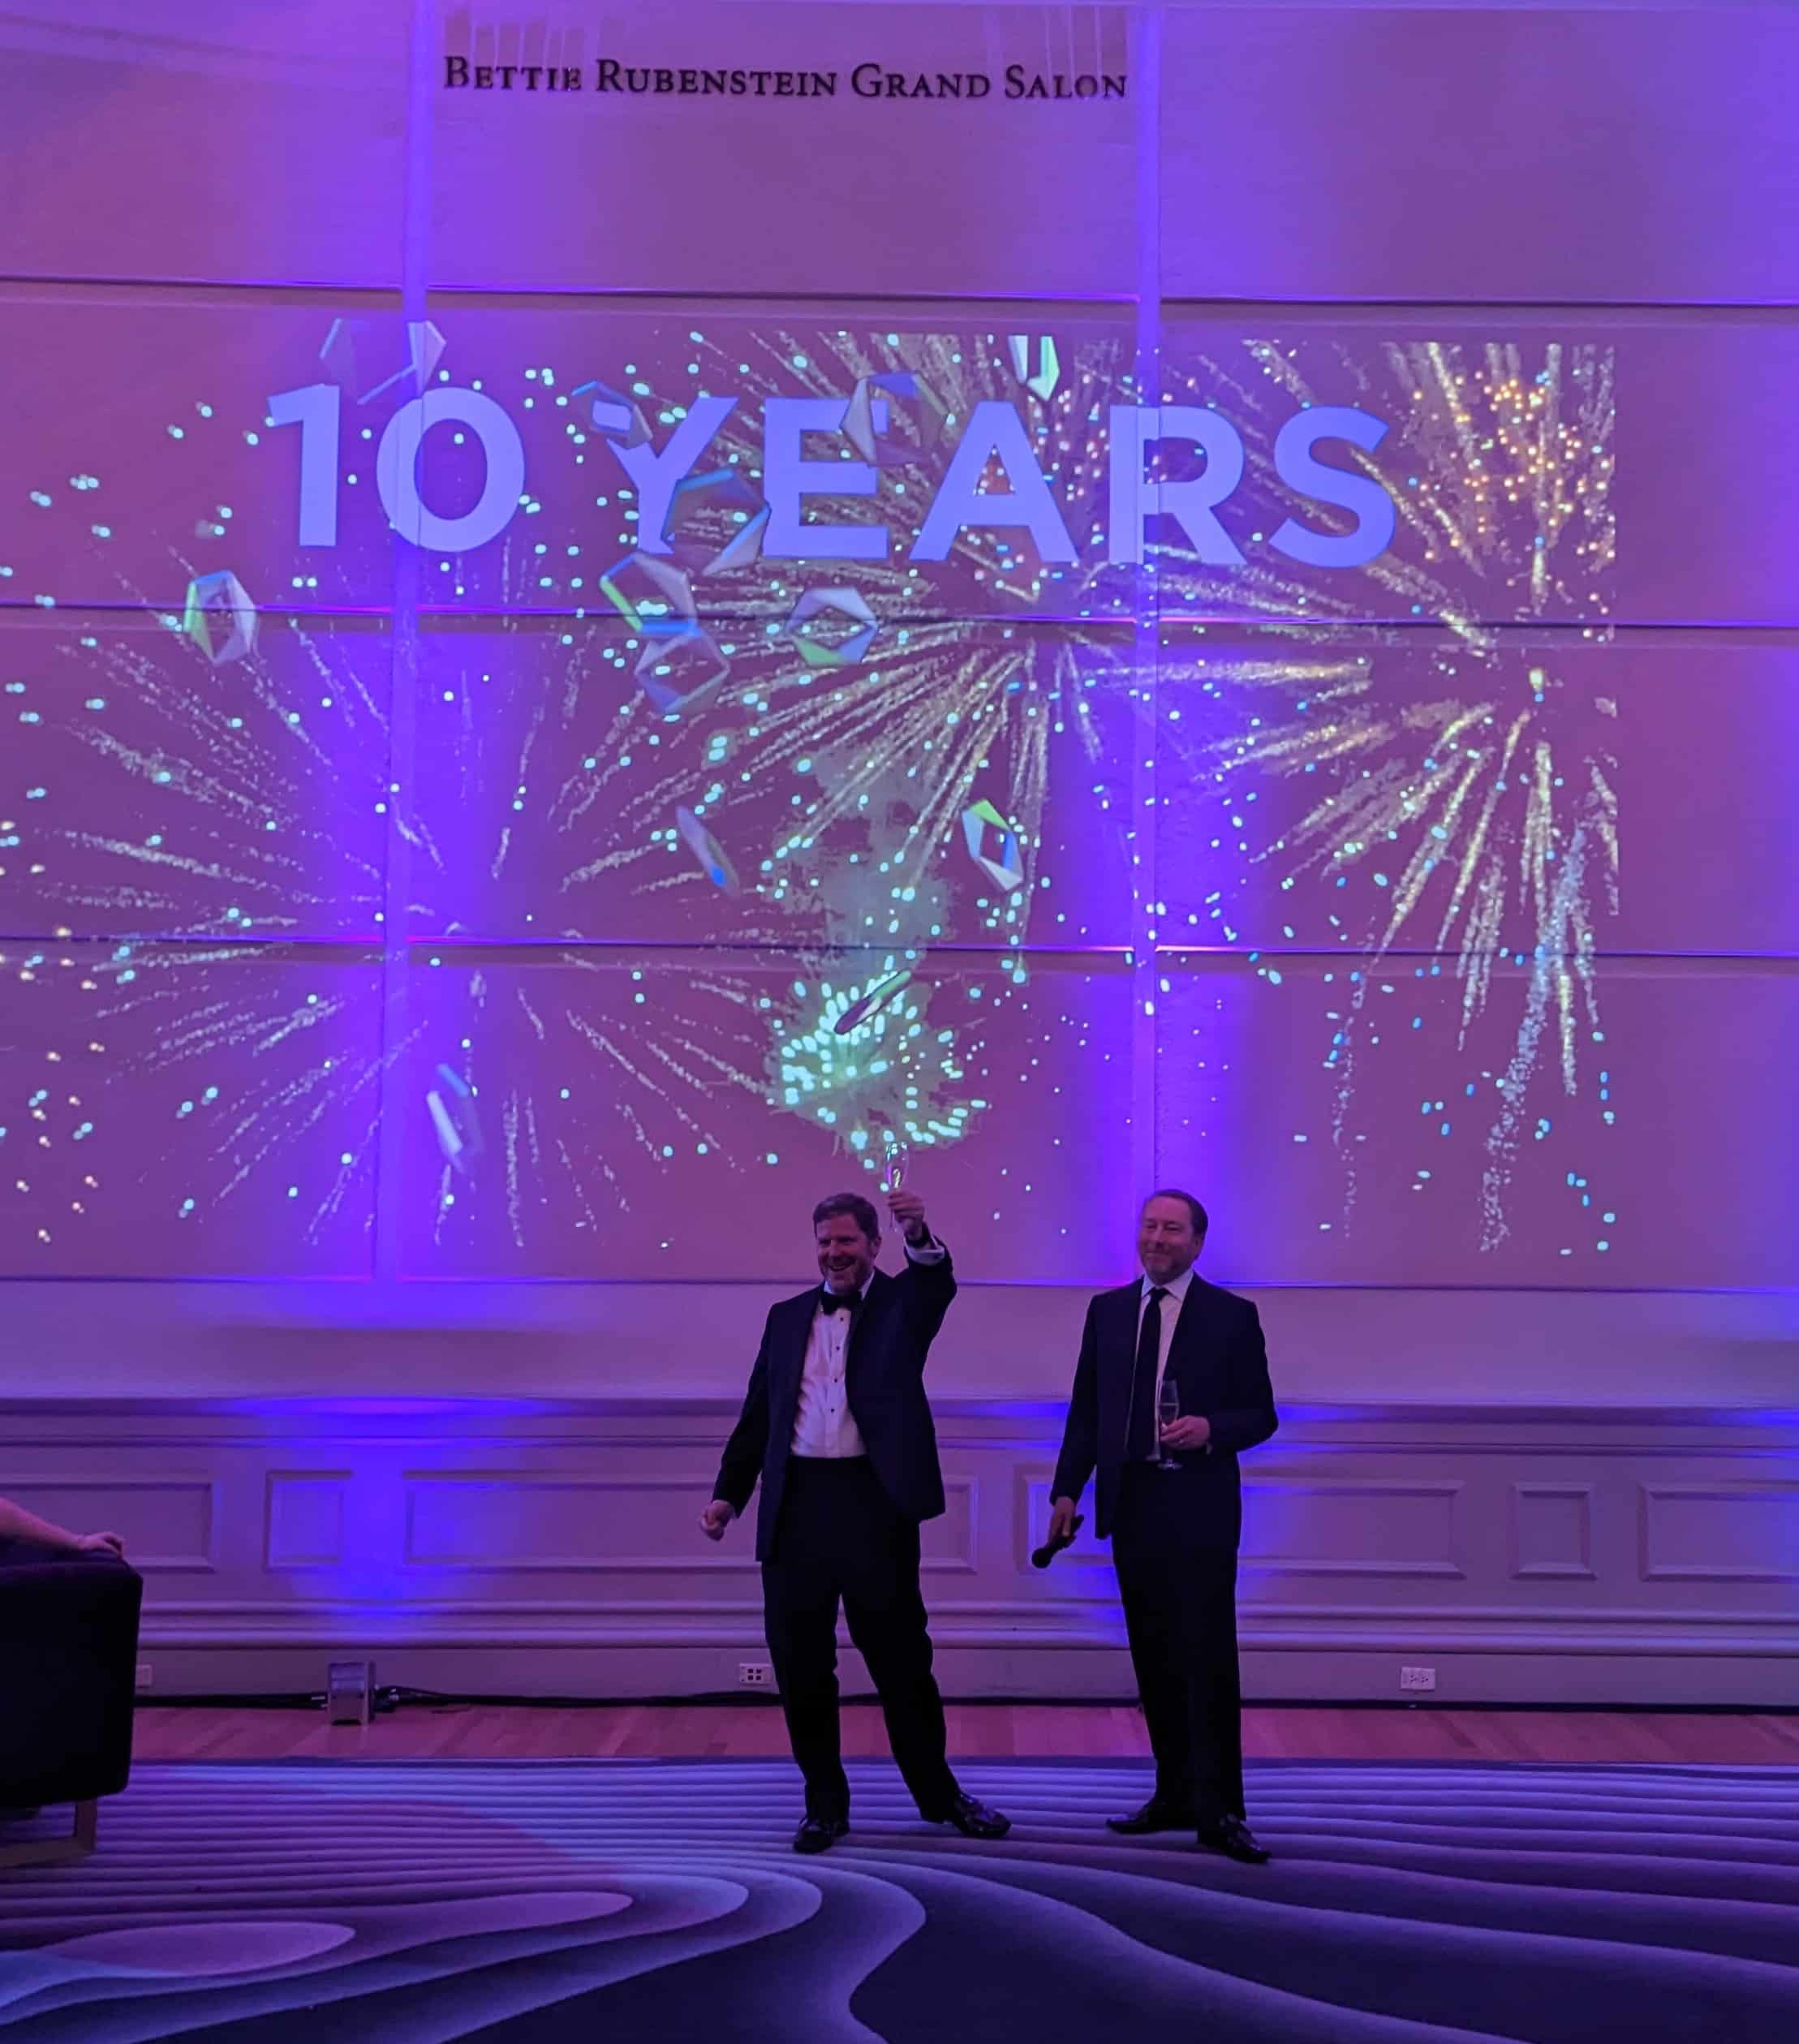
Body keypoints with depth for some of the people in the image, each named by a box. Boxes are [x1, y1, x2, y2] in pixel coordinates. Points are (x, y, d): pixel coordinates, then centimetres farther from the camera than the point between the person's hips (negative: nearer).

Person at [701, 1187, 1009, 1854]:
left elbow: (938, 1285, -19)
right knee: (801, 1664, 6)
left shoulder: (902, 1304, 4)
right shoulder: (787, 1317, 13)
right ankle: (825, 1804, 19)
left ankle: (939, 1794, 21)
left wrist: (920, 1237, -41)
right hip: (797, 1508, 3)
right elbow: (758, 1414, 14)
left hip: (875, 1505, -3)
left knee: (901, 1659, 5)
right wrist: (728, 1493, 5)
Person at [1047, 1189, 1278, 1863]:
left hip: (1198, 1506, -4)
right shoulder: (1107, 1310, 10)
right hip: (1131, 1503, 4)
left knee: (1208, 1657, -5)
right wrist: (1067, 1490, 6)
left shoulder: (1232, 1316, -1)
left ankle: (1218, 1811, 0)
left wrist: (1212, 1429, -19)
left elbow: (1261, 1415, 0)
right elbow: (1085, 1409, 12)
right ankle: (1175, 1795, 20)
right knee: (1153, 1658, 10)